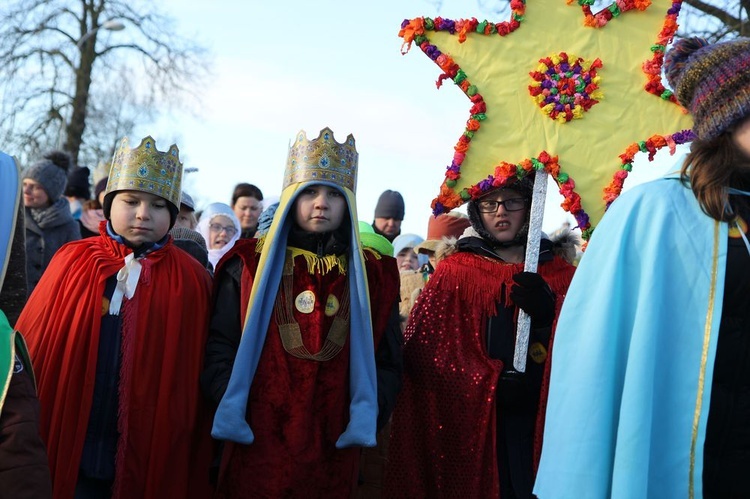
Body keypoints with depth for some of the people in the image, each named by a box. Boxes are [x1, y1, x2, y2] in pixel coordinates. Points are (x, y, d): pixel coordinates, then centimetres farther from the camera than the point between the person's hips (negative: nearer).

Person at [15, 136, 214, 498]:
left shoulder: (191, 280, -1)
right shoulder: (72, 261, 1)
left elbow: (195, 381, -1)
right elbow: (32, 349, 3)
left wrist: (196, 465, -1)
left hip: (153, 457, 0)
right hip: (70, 451, 1)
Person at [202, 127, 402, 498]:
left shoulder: (374, 275, 7)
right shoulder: (248, 265, 2)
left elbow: (387, 362, 7)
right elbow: (219, 348, 0)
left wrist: (368, 417, -7)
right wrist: (228, 412, -12)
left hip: (334, 456, 2)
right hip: (256, 451, -1)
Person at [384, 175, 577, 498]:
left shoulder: (560, 272, 10)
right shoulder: (455, 271, 6)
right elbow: (423, 347, -7)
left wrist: (549, 313, -18)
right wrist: (489, 383, -19)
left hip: (542, 423, 2)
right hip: (472, 430, -1)